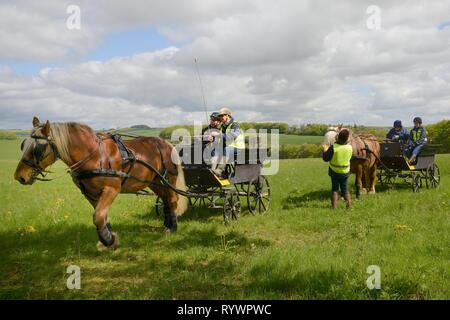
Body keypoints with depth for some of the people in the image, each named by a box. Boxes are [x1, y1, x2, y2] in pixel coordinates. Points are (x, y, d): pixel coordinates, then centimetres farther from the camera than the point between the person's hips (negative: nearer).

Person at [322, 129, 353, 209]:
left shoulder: (333, 147, -22)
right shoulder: (350, 148, -12)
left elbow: (325, 158, -15)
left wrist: (325, 149, 1)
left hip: (334, 171, -2)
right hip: (345, 172, 2)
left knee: (335, 189, 10)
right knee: (345, 189, 16)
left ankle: (334, 206, 9)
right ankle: (349, 204, 19)